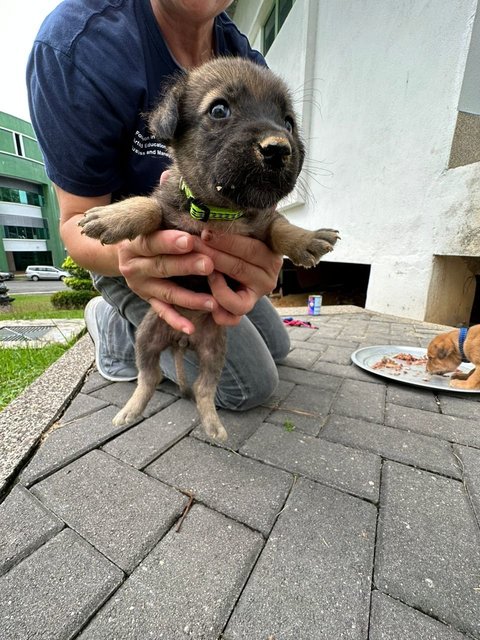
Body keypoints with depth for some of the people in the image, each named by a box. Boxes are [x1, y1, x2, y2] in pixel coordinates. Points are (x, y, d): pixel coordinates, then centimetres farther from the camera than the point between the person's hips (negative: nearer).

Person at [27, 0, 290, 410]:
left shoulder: (247, 66, -9)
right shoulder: (75, 44, -23)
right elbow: (78, 219, -21)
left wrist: (263, 254, -40)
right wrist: (126, 251, -46)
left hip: (206, 248, 6)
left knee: (276, 348, 22)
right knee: (251, 385, -9)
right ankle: (118, 326, 7)